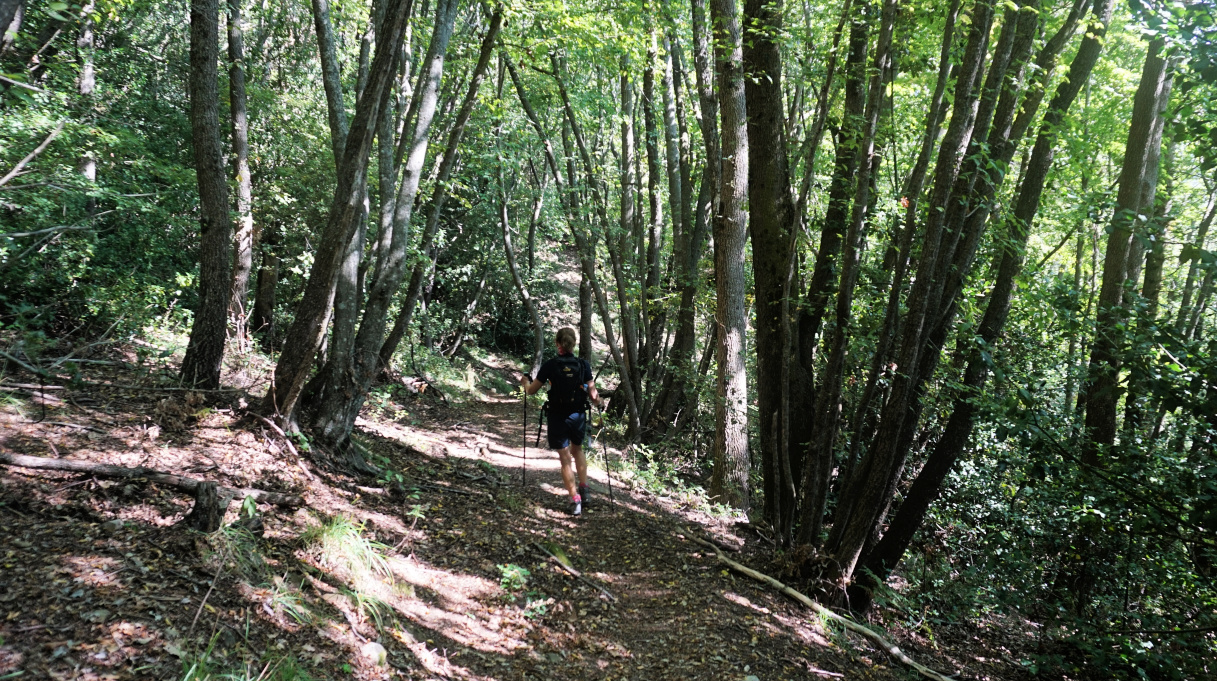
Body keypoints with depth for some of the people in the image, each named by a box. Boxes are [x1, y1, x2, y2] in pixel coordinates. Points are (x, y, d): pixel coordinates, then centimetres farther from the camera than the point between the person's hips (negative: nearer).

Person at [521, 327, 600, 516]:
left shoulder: (550, 366, -11)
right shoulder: (583, 365, -7)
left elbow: (531, 390, 0)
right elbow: (592, 394, -4)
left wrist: (525, 382, 22)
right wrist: (598, 400, 19)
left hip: (558, 417, -2)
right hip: (579, 416, 2)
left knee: (565, 459, 8)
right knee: (577, 450, 28)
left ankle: (575, 500, 5)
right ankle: (583, 489, 25)